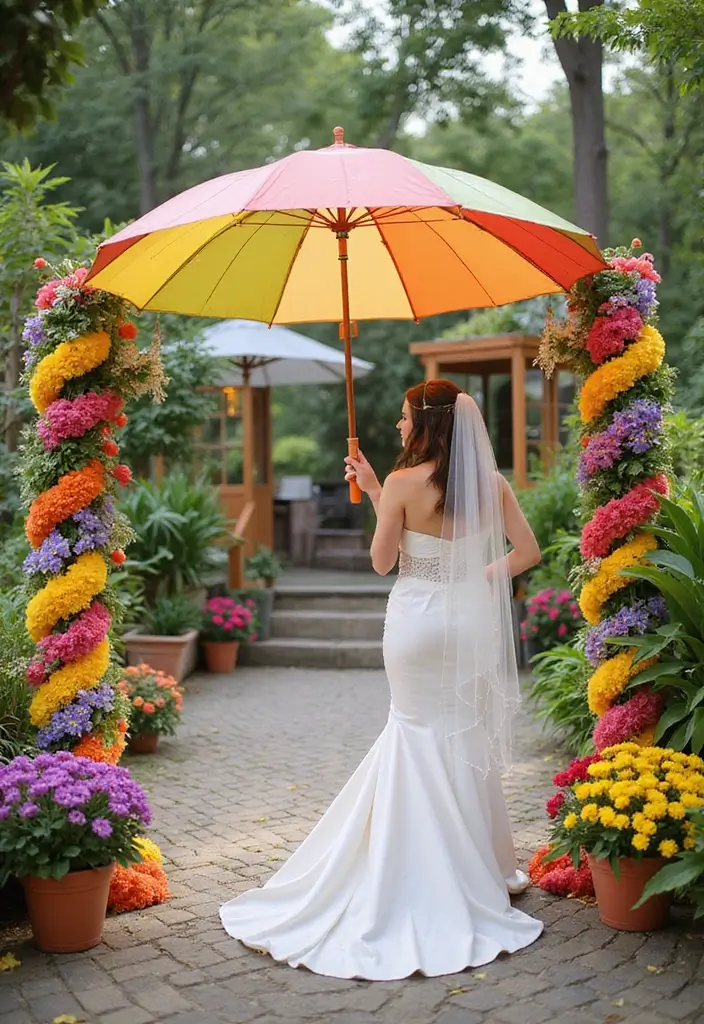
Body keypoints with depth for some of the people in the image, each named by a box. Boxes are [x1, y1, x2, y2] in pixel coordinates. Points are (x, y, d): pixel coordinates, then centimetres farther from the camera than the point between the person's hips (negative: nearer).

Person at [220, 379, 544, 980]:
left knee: (423, 738, 9)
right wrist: (480, 575, 10)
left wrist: (372, 492, 3)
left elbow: (382, 562, -4)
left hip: (418, 622, -3)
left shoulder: (403, 483, -12)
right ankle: (484, 865, 25)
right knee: (469, 737, 15)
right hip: (472, 618, 3)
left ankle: (429, 875, 17)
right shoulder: (491, 483, -1)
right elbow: (528, 551, 2)